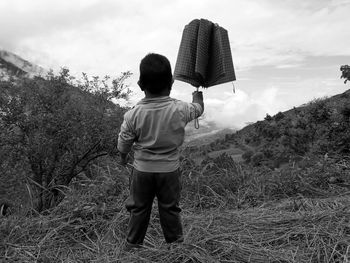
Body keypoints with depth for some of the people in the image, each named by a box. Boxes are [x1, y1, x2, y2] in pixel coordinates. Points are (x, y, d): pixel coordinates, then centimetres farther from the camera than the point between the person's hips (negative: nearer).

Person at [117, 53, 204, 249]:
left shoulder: (133, 115, -18)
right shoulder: (180, 110, -18)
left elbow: (123, 144, -7)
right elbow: (199, 108, 4)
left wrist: (123, 157, 16)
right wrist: (198, 93, 26)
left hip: (142, 170, 0)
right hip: (170, 170, 0)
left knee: (139, 209, 19)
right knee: (170, 210, 18)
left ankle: (133, 245, 36)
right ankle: (175, 243, 36)